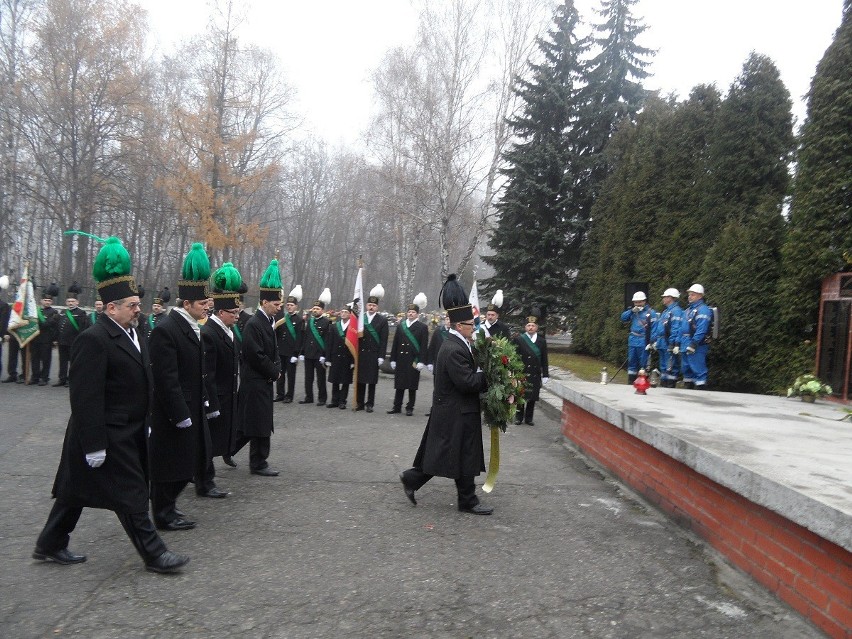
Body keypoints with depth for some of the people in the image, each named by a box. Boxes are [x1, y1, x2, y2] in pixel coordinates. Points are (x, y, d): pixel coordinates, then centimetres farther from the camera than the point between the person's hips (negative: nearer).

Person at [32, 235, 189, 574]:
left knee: (77, 491, 20)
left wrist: (145, 423, 18)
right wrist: (94, 445, -22)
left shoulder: (133, 334, 9)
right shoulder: (92, 340, -20)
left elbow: (142, 384, 17)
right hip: (109, 438, -9)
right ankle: (153, 554, 10)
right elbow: (85, 398, -23)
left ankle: (50, 545, 34)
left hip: (130, 433, 9)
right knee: (132, 494, -1)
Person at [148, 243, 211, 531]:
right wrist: (180, 415, -22)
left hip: (192, 409, 9)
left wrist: (203, 401, 14)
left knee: (184, 462, 18)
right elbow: (166, 379, -23)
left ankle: (168, 506, 33)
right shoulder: (165, 330, -20)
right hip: (173, 413, -9)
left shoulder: (193, 327, 10)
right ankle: (164, 515, 19)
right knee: (170, 463, 4)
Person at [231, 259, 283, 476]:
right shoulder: (253, 325, -18)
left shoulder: (267, 323, 12)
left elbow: (273, 351, 18)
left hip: (264, 380, 9)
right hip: (256, 382, -9)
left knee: (248, 420, 17)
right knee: (260, 423, -2)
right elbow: (256, 356, -22)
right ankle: (258, 464, 8)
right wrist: (274, 373, -11)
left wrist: (276, 370, 1)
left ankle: (229, 449, 30)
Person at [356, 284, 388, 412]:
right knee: (360, 379, 6)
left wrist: (381, 356, -8)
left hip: (373, 355, -2)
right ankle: (359, 403, 14)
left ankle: (370, 404, 11)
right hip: (360, 354, 2)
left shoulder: (382, 320, 1)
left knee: (372, 381, 3)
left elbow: (383, 340, -2)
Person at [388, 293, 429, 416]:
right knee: (399, 385, 8)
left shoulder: (422, 327, -1)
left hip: (414, 361, -3)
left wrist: (421, 362, -13)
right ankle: (397, 406, 16)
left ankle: (410, 408, 12)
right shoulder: (400, 326, 10)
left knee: (412, 386, 3)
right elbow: (395, 344, 10)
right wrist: (393, 359, 6)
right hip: (401, 360, 3)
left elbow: (424, 346, -6)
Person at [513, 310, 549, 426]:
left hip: (535, 375, 3)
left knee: (533, 398, 8)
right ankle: (519, 417, 18)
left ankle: (529, 418, 19)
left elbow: (544, 360, 6)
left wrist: (545, 375, 3)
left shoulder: (542, 341, 5)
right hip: (522, 373, -2)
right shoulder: (519, 339, -3)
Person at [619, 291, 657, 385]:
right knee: (632, 362, 11)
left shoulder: (651, 312, -5)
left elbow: (654, 328, -10)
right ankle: (631, 382, 20)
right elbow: (623, 317, 7)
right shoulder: (633, 312, 15)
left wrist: (652, 342, -17)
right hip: (632, 341, 6)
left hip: (643, 343, -6)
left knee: (643, 363, -2)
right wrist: (632, 311, -8)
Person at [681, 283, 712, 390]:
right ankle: (687, 388, 25)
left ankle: (700, 388, -10)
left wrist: (694, 344, -26)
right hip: (685, 345, 10)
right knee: (687, 369, 16)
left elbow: (701, 330, -21)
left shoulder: (703, 310, -11)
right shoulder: (688, 310, 21)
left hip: (697, 346, -10)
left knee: (698, 369, -10)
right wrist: (680, 343, 18)